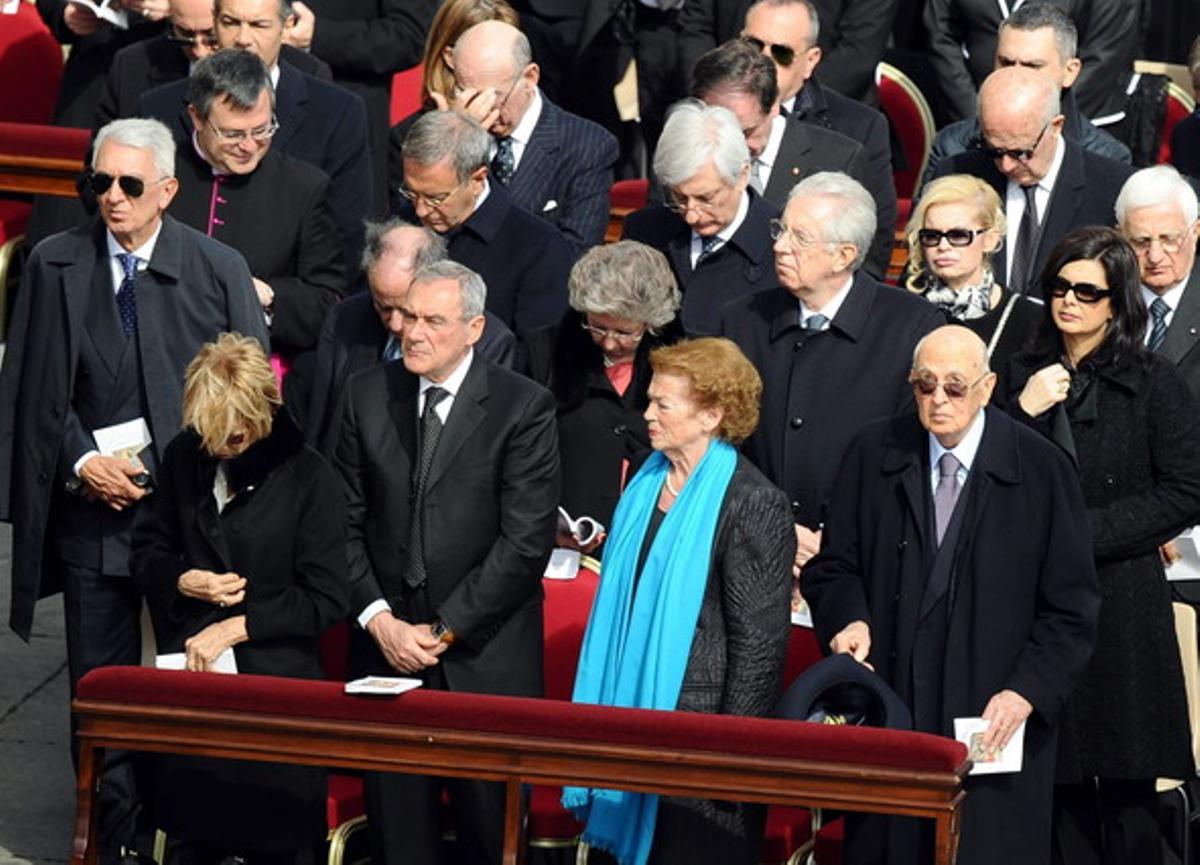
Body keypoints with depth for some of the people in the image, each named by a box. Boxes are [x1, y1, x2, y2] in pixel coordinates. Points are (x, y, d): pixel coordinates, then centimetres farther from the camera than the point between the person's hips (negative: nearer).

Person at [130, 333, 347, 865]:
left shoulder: (309, 477, -8)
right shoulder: (184, 457, 4)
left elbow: (325, 600, -8)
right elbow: (147, 550, 15)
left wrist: (235, 627, -13)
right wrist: (182, 582, -7)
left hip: (275, 678, -3)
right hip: (188, 668, 3)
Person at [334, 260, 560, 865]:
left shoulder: (523, 407, -5)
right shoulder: (369, 395, 8)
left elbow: (525, 542, -9)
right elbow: (347, 521, 9)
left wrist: (444, 630, -10)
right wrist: (378, 619, -4)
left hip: (485, 658, -3)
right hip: (386, 645, 3)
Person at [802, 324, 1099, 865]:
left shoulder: (1041, 470, -3)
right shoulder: (873, 454, 6)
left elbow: (1071, 608, -2)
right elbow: (833, 565, 12)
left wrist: (1027, 691, -13)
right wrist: (848, 617, -10)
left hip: (992, 719, -2)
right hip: (887, 705, 2)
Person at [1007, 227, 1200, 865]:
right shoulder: (1025, 377, 12)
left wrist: (1086, 531, -10)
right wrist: (1024, 412, -7)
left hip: (1120, 602, -4)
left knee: (1126, 783, -5)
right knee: (1062, 780, 2)